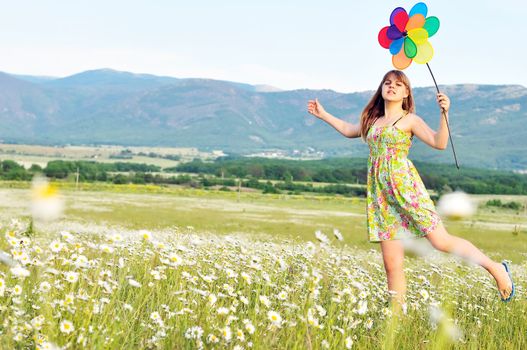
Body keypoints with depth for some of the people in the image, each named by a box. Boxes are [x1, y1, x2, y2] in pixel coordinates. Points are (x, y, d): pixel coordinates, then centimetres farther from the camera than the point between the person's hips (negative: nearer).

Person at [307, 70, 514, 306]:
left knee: (441, 241, -9)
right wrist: (323, 114, 42)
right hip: (380, 193, 5)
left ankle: (496, 269, 8)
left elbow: (439, 143, -10)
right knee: (392, 264, 0)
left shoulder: (409, 120, 3)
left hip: (405, 186, -5)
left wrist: (444, 113, -21)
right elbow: (348, 130, 39)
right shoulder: (372, 120, 20)